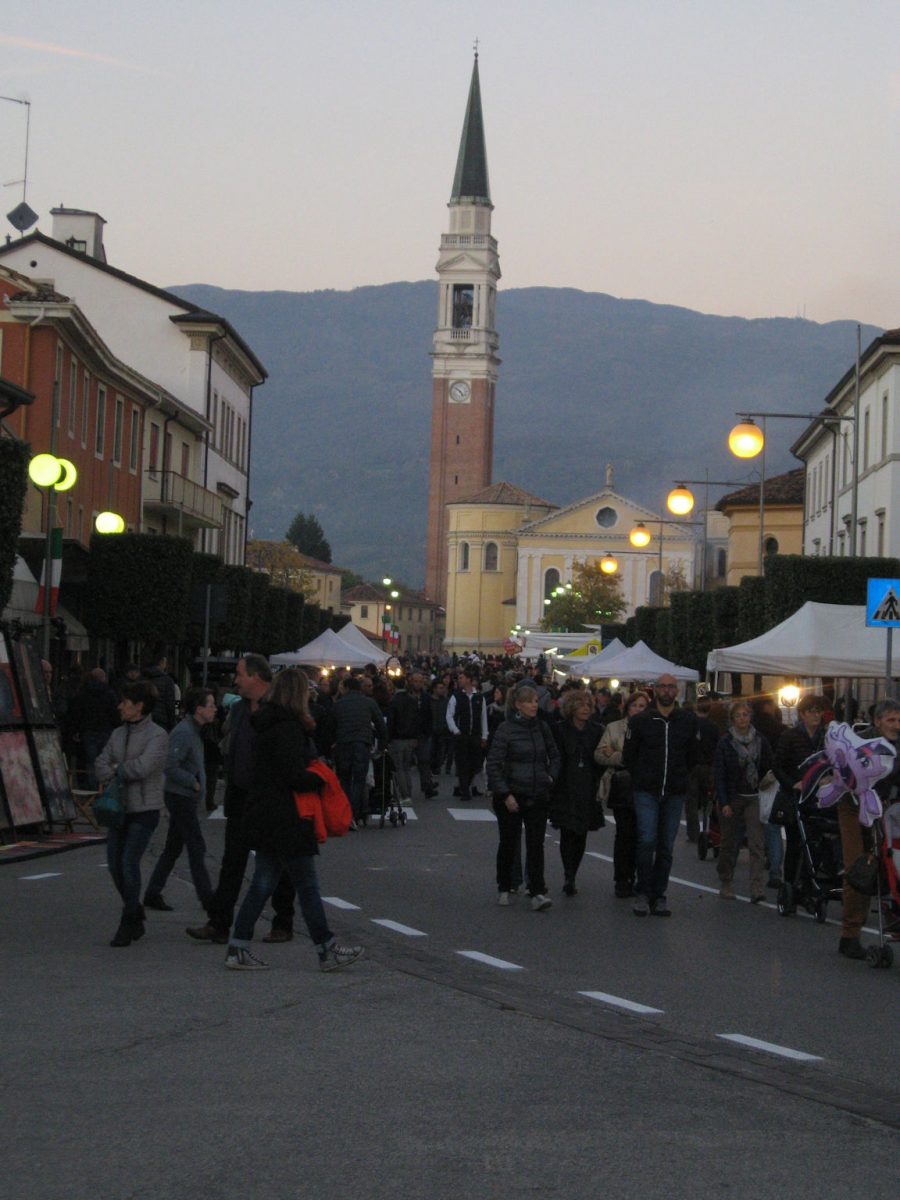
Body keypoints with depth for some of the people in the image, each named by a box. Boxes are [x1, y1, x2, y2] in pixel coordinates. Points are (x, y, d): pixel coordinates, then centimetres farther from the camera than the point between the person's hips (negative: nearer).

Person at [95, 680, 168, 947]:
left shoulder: (157, 735, -10)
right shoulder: (118, 734, 11)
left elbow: (143, 766, -21)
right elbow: (101, 763, 5)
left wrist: (117, 769, -5)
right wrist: (110, 778, -16)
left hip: (145, 808, -7)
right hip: (120, 807, 7)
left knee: (129, 863, -13)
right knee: (114, 864, 5)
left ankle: (127, 923, -2)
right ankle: (135, 914, 24)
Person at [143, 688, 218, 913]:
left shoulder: (194, 731, 14)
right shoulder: (183, 732, -18)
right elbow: (170, 767, -24)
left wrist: (198, 784, 9)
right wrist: (194, 783, -17)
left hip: (184, 798, 10)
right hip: (180, 798, -10)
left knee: (173, 848, 12)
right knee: (196, 848, -5)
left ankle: (152, 894, 17)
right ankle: (206, 897, -1)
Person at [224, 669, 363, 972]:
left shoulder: (269, 724, 13)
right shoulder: (289, 728, -18)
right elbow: (295, 777, -22)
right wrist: (323, 780, -7)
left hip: (265, 818, 10)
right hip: (285, 820, -10)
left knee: (263, 883, 12)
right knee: (307, 885, -1)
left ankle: (238, 949, 12)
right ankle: (327, 950, 6)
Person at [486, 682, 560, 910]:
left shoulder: (542, 727, 4)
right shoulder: (506, 729, -10)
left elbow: (554, 755, 19)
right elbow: (494, 765, -11)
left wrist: (550, 777, 5)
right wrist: (505, 795, -15)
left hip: (537, 797, 3)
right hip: (511, 796, -3)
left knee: (536, 844, -5)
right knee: (508, 843, 9)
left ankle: (537, 893, -8)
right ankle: (504, 888, 26)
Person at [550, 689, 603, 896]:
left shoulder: (594, 732, 9)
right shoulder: (560, 730, -2)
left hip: (586, 791, 4)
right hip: (565, 791, -4)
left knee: (581, 836, 5)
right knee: (567, 833, -11)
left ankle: (570, 878, 13)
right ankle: (569, 877, -13)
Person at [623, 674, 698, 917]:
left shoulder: (688, 721, 4)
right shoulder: (640, 721, -2)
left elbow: (692, 756, 15)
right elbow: (628, 755, 8)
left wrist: (680, 778, 12)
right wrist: (640, 779, 7)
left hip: (675, 794, 2)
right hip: (646, 793, -2)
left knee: (666, 846, 5)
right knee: (647, 841, -13)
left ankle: (658, 895, 14)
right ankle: (643, 892, 0)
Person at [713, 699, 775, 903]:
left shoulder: (760, 740, 4)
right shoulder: (725, 743, -2)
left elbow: (770, 767, 12)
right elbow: (719, 774, -5)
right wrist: (723, 803, -11)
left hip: (754, 798, 1)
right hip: (731, 798, -1)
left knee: (756, 843, -11)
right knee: (728, 843, 8)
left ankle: (757, 888, -18)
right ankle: (726, 884, 23)